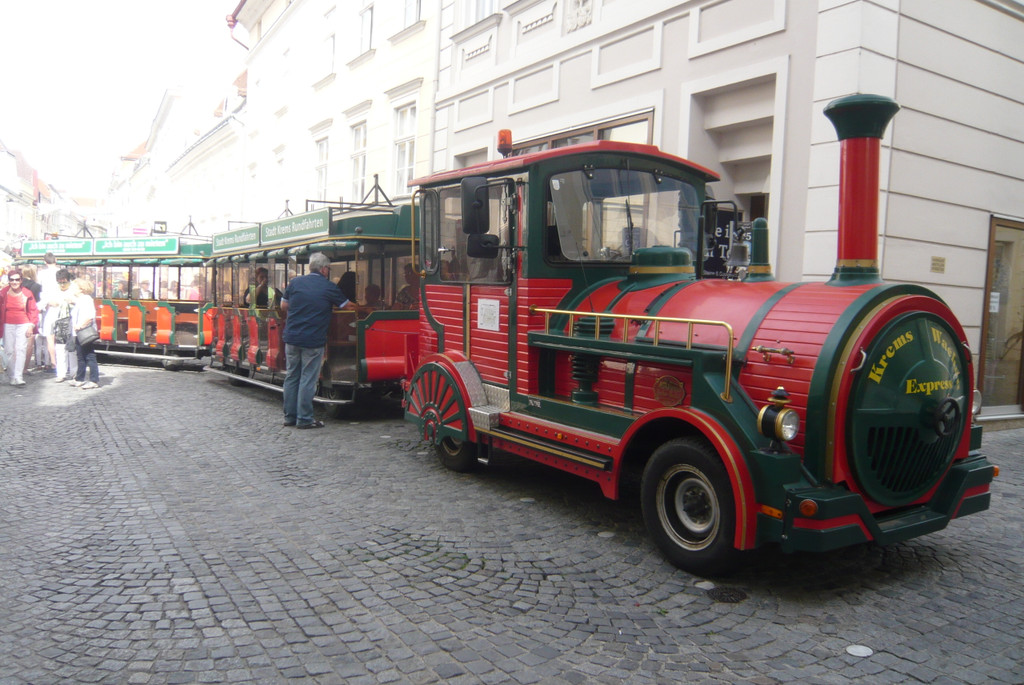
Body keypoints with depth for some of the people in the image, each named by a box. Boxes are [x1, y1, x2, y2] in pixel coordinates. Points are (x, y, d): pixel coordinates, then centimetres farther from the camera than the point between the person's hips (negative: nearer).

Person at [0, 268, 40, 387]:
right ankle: (11, 376, 13)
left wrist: (31, 326, -2)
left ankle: (18, 377, -12)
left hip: (23, 325, -1)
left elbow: (33, 311, 4)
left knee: (21, 349, -10)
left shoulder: (27, 294, -1)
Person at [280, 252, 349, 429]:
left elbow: (284, 307, 13)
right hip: (313, 341, -4)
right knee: (308, 379, 1)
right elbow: (348, 307, 4)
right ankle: (304, 418, 4)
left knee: (291, 377, 13)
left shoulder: (295, 282, 6)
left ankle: (289, 416, 19)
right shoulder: (329, 287, -5)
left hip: (291, 338, 5)